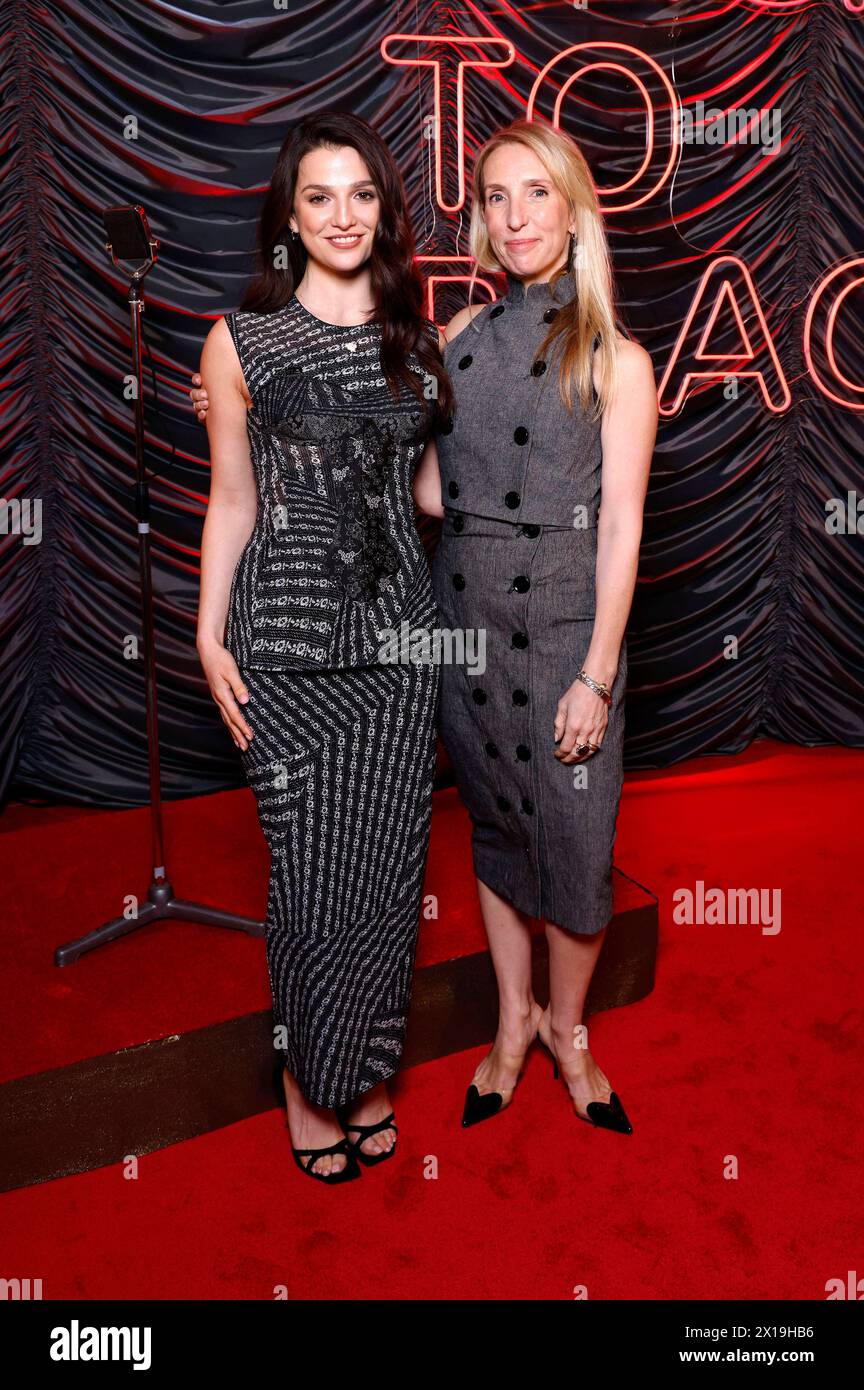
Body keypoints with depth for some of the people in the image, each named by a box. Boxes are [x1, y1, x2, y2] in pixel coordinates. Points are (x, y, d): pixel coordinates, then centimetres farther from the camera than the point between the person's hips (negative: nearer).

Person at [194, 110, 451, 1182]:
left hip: (398, 631, 3)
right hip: (289, 639, -2)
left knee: (387, 862, 7)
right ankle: (311, 1079, 28)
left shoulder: (418, 336, 10)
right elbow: (233, 501, 3)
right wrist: (210, 638, -2)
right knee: (311, 870, 3)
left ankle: (365, 1070, 30)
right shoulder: (240, 343, 1)